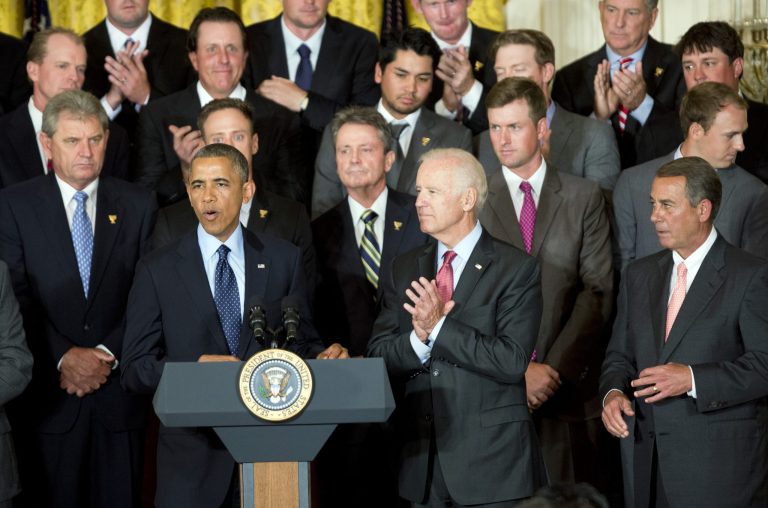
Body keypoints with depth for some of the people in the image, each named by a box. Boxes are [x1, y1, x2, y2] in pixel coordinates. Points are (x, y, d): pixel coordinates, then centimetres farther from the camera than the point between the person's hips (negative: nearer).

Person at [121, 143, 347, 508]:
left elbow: (301, 342, 11)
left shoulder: (283, 259, 6)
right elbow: (134, 370, -2)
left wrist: (322, 358, -12)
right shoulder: (157, 271, 1)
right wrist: (195, 367, -20)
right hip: (193, 455, -1)